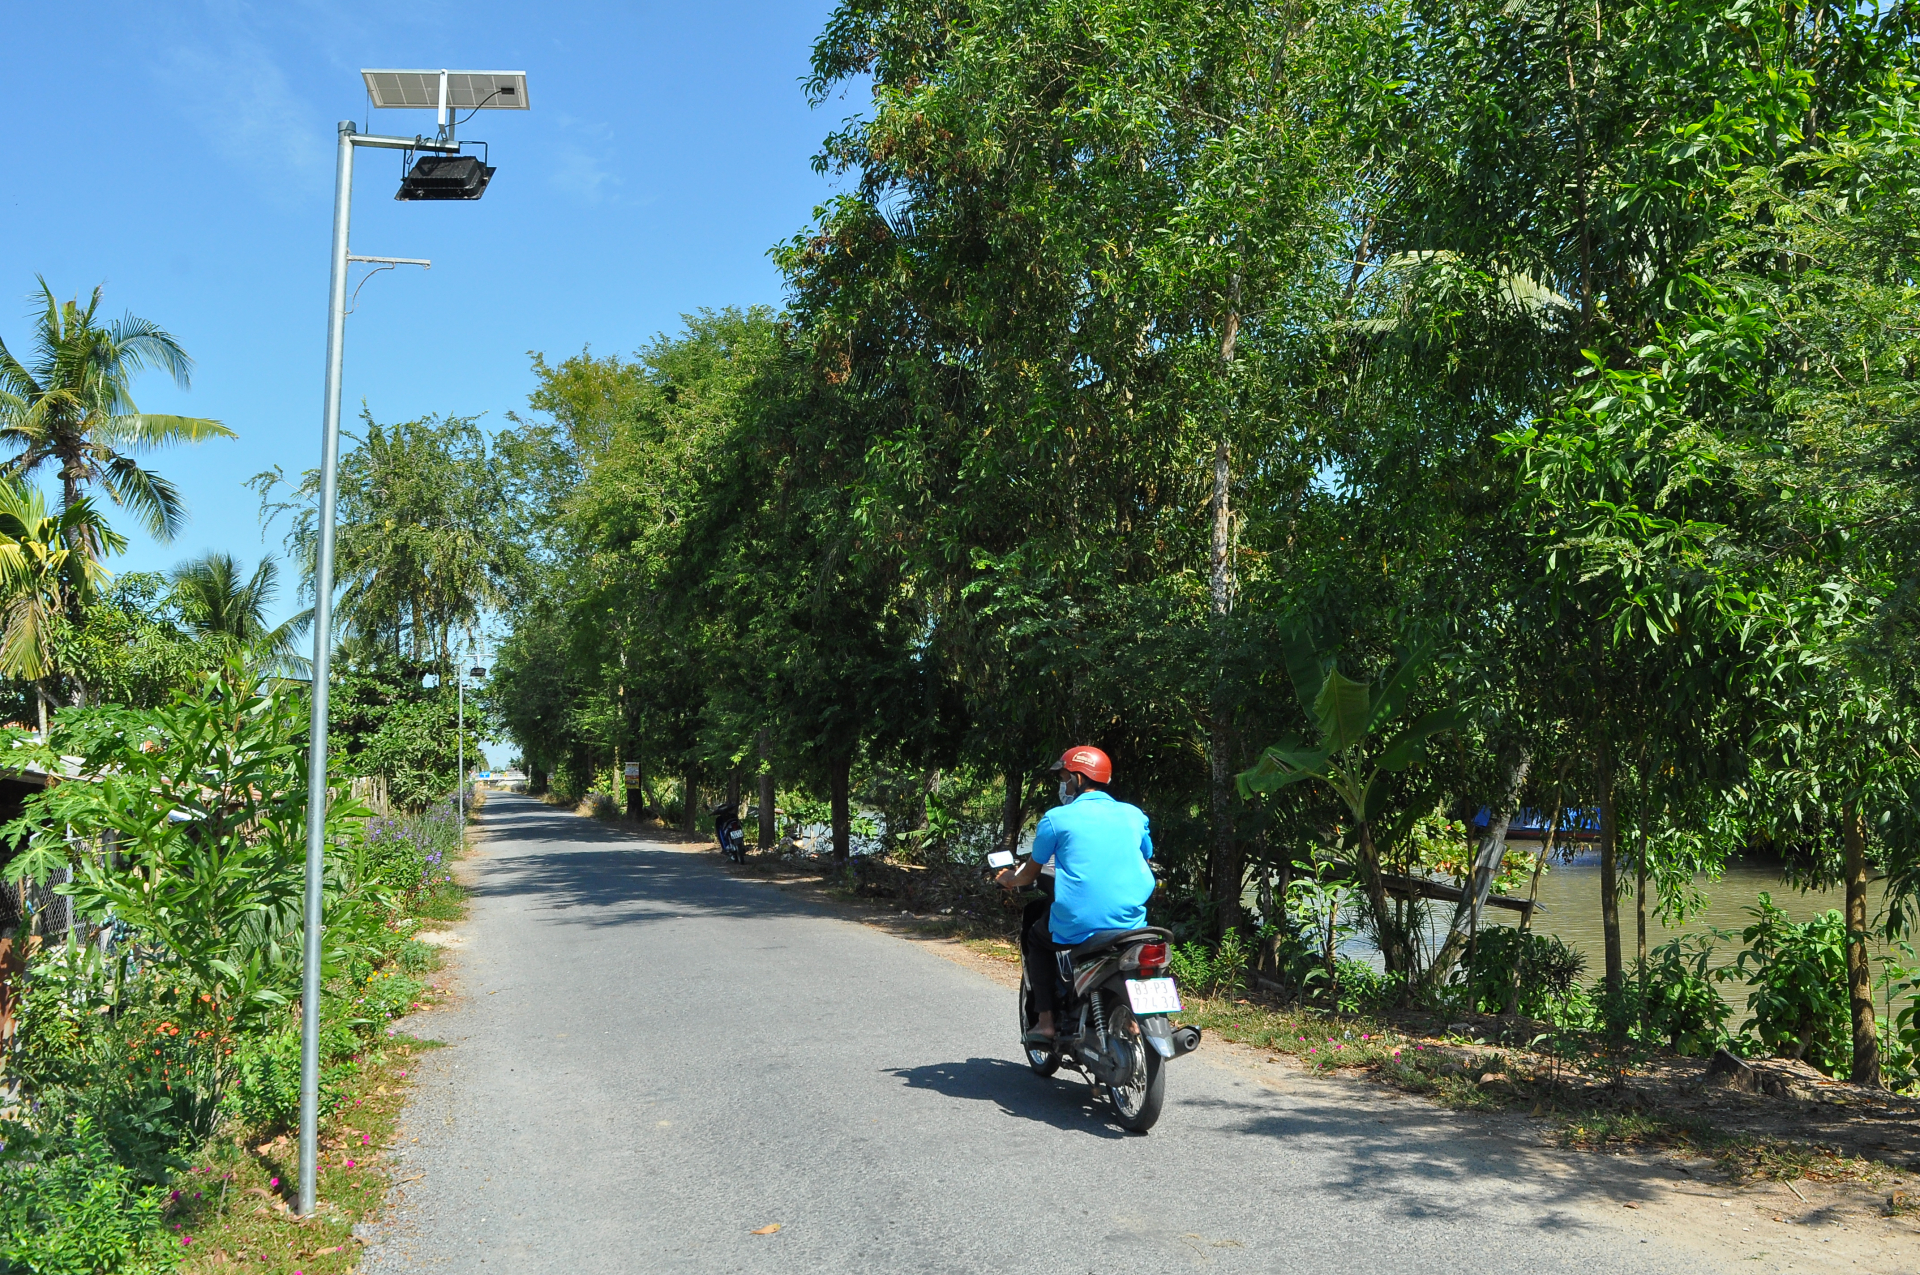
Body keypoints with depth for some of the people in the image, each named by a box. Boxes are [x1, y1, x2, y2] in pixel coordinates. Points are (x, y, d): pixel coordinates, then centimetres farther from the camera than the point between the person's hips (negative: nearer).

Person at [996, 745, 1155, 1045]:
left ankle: (1045, 1020, 15)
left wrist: (1011, 879, 31)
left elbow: (1031, 871, 9)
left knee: (1034, 935, 26)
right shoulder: (1133, 815, 9)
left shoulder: (1057, 818, -2)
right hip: (1130, 923, 4)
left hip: (1077, 927, -4)